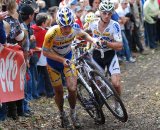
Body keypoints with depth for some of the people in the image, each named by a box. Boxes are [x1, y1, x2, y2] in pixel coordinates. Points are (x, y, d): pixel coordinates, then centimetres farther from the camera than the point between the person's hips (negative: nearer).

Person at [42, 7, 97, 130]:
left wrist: (94, 41, -18)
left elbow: (84, 35, 0)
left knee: (73, 88, -10)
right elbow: (45, 52, -24)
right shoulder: (52, 33, -35)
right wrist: (62, 60, -32)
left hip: (68, 58, 2)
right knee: (59, 92, 7)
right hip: (53, 61, -2)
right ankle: (62, 114, 34)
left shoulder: (75, 27, -24)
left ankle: (73, 113, 17)